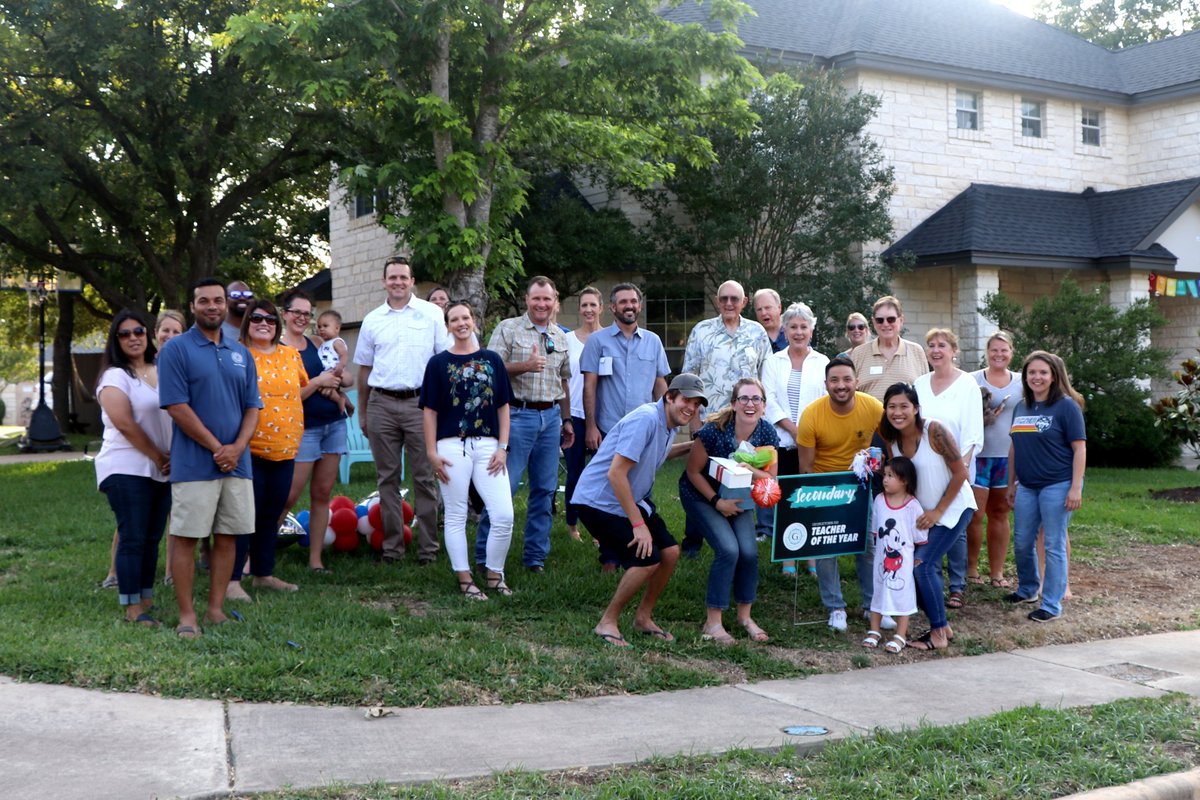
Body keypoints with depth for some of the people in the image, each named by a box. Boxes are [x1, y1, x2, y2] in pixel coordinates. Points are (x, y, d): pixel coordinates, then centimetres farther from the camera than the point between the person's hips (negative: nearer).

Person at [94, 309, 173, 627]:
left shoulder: (162, 373, 14)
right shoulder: (115, 376, -4)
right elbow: (125, 424, -13)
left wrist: (173, 455, -2)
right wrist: (158, 457, -10)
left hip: (162, 470, 6)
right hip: (127, 469, -6)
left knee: (152, 538, 8)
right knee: (133, 538, -5)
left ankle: (146, 599, 16)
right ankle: (132, 606, 0)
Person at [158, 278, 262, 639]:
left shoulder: (241, 354, 13)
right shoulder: (176, 349, -4)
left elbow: (252, 406, 11)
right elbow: (176, 406, -11)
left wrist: (238, 447, -7)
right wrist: (217, 448, -12)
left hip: (236, 462, 5)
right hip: (194, 464, -5)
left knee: (227, 537, 8)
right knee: (186, 538, -1)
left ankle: (216, 609, 17)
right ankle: (187, 615, 6)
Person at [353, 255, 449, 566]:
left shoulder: (432, 314, 4)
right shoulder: (372, 320, 11)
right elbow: (364, 368, 16)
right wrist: (362, 413, 13)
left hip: (420, 403, -3)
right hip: (381, 404, 3)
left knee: (424, 478, -1)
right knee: (387, 478, 6)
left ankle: (428, 547, 5)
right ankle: (391, 547, 13)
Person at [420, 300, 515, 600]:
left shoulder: (492, 360, 9)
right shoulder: (438, 363, 4)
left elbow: (503, 406, 10)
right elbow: (430, 410, 3)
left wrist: (503, 447, 3)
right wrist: (432, 452, -3)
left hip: (488, 446, 2)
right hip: (452, 447, -1)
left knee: (504, 516, -5)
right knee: (456, 516, 4)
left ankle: (495, 574, 13)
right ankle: (464, 579, 14)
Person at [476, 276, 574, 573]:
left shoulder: (560, 336, 16)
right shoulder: (507, 329, 0)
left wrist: (566, 420, 19)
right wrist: (524, 366, -19)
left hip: (551, 417, 5)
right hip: (518, 415, -5)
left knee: (545, 489, 6)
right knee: (503, 485, -7)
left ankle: (535, 555, 15)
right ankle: (485, 556, 1)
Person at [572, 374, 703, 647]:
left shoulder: (669, 423, 6)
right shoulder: (645, 419, -24)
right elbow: (616, 474, -28)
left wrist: (692, 446, 14)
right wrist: (638, 525, -25)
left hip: (630, 500, 10)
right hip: (599, 502, -10)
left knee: (669, 551, 3)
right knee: (648, 559, -18)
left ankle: (644, 617, 20)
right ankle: (607, 623, -2)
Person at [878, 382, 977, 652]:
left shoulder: (935, 432, -23)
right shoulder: (891, 438, -5)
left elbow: (960, 473, -18)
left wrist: (938, 511, -16)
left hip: (953, 508, -7)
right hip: (923, 512, 7)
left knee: (923, 565, -15)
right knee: (927, 567, 5)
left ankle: (939, 634, -3)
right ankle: (942, 627, 23)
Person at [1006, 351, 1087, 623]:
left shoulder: (1066, 406, -8)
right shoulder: (1021, 407, 11)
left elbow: (1079, 448, -10)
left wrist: (1075, 488, -16)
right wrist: (1011, 483, 17)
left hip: (1058, 485, -6)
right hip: (1027, 486, 6)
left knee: (1054, 545, -1)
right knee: (1022, 542, 12)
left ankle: (1052, 604, 7)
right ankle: (1027, 589, 34)